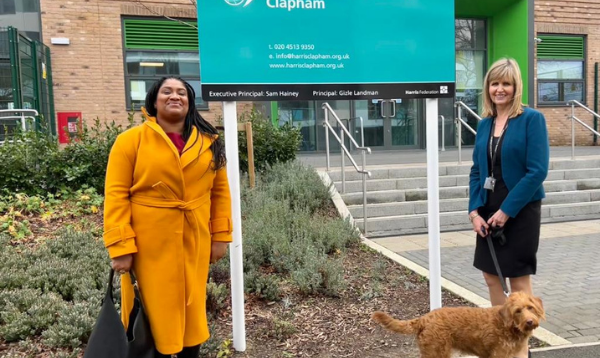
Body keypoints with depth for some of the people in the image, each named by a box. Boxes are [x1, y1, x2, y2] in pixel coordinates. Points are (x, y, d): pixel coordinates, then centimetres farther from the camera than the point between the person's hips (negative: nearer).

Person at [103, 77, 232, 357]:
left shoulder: (208, 141, 6)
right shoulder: (130, 140, -4)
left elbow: (220, 191, 8)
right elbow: (116, 196, -8)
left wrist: (220, 236, 4)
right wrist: (120, 246, -14)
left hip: (195, 243, 3)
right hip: (149, 245, -3)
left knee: (193, 309, 15)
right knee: (154, 313, 8)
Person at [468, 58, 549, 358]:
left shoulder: (531, 119, -10)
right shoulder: (485, 124, 7)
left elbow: (537, 171, -17)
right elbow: (476, 171, 9)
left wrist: (507, 211, -18)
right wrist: (474, 210, -3)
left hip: (520, 211, -6)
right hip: (488, 212, 6)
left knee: (519, 279, 5)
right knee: (492, 276, 13)